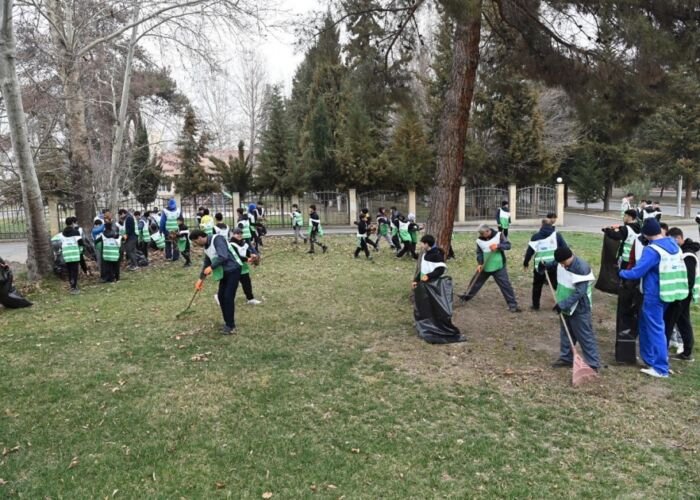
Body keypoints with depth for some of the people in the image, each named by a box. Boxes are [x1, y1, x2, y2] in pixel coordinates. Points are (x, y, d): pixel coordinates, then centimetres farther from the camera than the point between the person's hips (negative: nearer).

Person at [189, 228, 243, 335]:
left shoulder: (217, 239, -18)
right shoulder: (206, 247, 10)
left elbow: (223, 256, -29)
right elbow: (206, 263, 24)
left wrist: (211, 267, -20)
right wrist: (201, 279, 27)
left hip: (233, 269, -9)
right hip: (225, 271, 9)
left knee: (228, 297, -9)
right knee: (221, 296, 8)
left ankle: (231, 326, 1)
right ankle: (228, 323, 21)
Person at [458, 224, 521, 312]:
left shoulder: (499, 235, -11)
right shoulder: (479, 240, -4)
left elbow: (508, 245, -11)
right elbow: (479, 253, 1)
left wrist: (498, 245, -28)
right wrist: (479, 264, -12)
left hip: (499, 267, -3)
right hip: (485, 267, 3)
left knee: (506, 285, -5)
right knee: (477, 282, 18)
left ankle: (512, 305, 2)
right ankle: (467, 296, 37)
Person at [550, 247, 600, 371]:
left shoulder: (582, 268, -28)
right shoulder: (563, 263, -5)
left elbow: (579, 293, -29)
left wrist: (562, 305, -28)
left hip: (579, 309, -8)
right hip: (565, 306, 8)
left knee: (585, 336, -2)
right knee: (565, 333, 18)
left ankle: (593, 364, 6)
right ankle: (566, 357, 32)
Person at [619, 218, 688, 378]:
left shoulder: (652, 250, -21)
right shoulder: (674, 245, 5)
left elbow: (637, 272, -21)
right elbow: (677, 268, 18)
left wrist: (621, 273, -4)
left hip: (654, 296, -8)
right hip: (667, 293, 8)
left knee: (655, 329, -1)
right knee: (647, 324, 21)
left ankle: (660, 368, 4)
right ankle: (650, 358, 30)